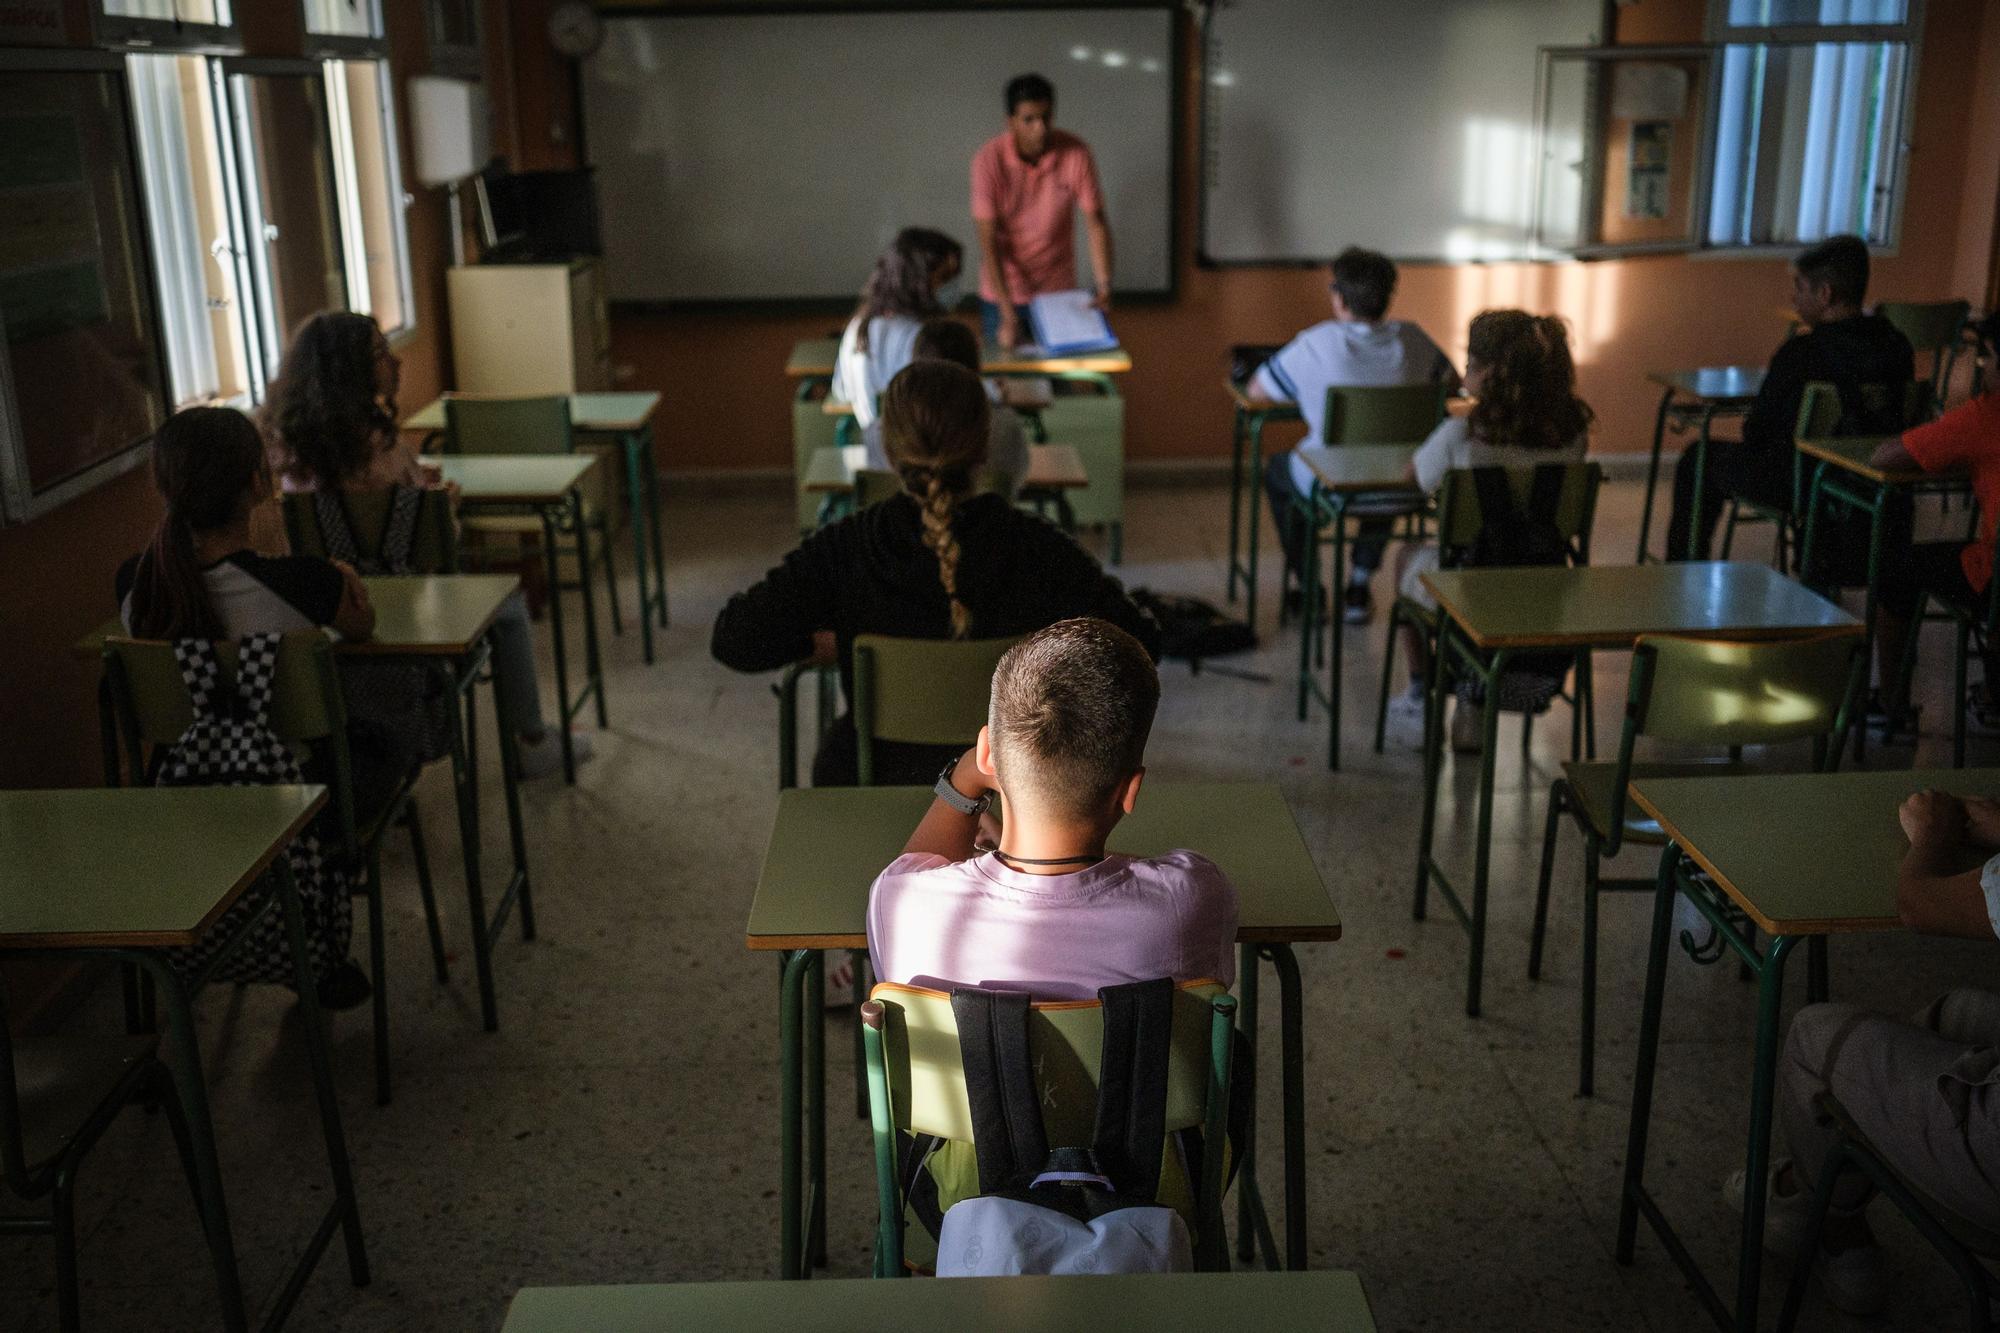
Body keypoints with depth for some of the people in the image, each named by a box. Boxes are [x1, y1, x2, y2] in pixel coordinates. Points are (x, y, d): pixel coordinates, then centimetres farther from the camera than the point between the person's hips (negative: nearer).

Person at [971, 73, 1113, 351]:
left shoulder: (1076, 154, -14)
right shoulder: (989, 159, -18)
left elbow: (1096, 222, -9)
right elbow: (988, 242, -19)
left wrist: (1104, 284, -24)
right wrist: (1008, 315, -25)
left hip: (1059, 293, 1)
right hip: (1002, 293, -1)